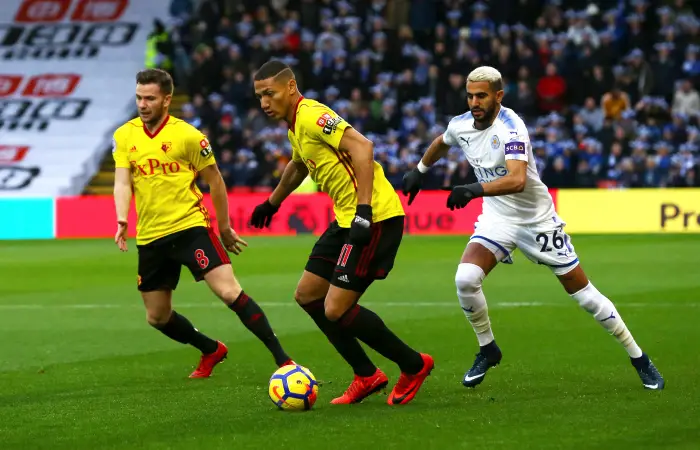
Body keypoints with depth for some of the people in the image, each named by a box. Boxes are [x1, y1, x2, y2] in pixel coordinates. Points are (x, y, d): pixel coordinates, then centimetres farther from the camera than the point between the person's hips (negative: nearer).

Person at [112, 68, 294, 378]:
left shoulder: (187, 135, -7)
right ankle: (212, 350, 35)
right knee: (157, 317, 10)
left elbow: (214, 181, 2)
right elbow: (122, 182, -6)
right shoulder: (124, 136, 3)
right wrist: (122, 221, -24)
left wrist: (224, 228, 7)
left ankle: (282, 359, -17)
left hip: (190, 226, -5)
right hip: (150, 236, 5)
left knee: (229, 291, -20)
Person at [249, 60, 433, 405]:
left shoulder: (312, 115, -14)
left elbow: (361, 147, -27)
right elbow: (297, 166, 39)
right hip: (348, 219, 10)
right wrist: (272, 203, 52)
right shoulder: (295, 127, 16)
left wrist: (364, 209, -31)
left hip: (375, 219, -10)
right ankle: (366, 375, 18)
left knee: (336, 310, -12)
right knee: (307, 295, 13)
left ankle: (413, 366, 4)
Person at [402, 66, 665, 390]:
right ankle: (487, 349, 3)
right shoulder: (461, 125, -5)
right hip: (497, 218, 5)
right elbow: (441, 144, 22)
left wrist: (475, 190, -52)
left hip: (537, 218, -5)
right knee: (465, 279, -20)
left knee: (583, 293, 1)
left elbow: (517, 180, -41)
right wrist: (418, 171, 28)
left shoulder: (510, 128, -26)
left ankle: (639, 359, 15)